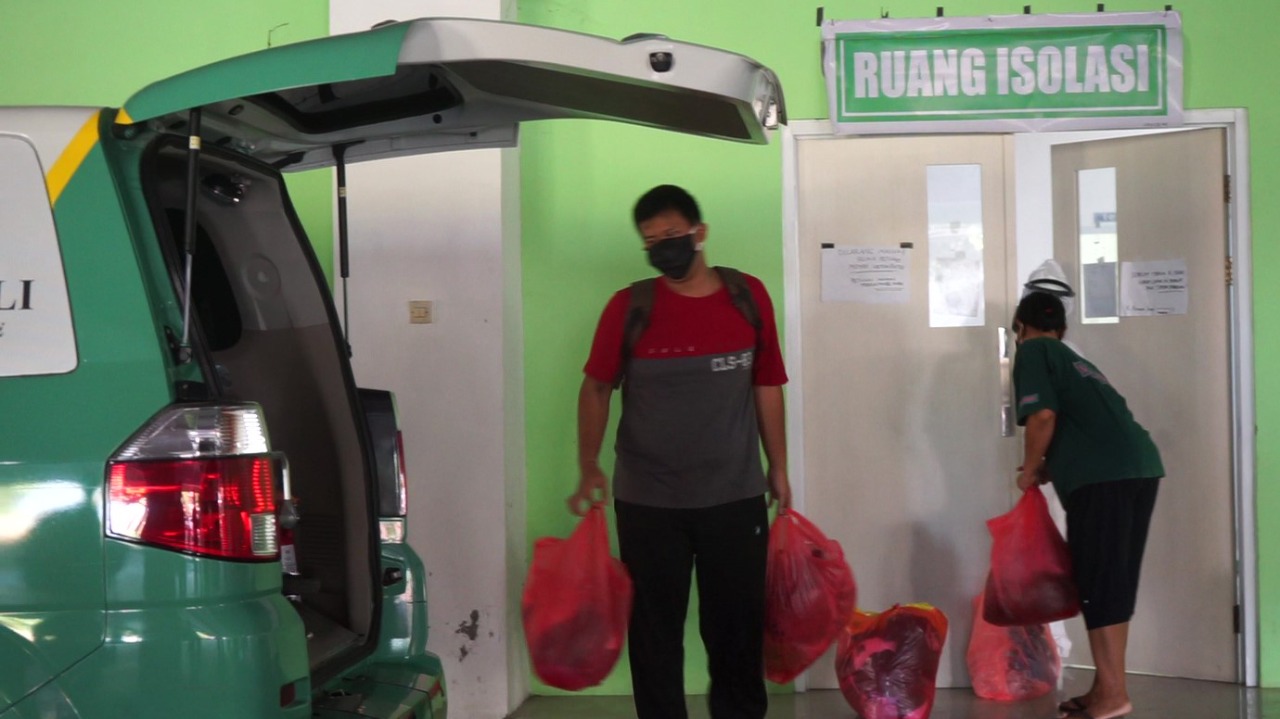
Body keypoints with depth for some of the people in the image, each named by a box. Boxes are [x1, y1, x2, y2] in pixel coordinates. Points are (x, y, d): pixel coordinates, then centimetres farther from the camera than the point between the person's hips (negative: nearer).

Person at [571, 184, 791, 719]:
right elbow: (596, 388, 1)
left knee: (737, 623, 11)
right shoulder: (628, 307, -4)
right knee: (655, 628, 8)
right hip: (647, 501, -1)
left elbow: (767, 386, 7)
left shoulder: (748, 296, 0)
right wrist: (589, 468, -10)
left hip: (735, 497, 1)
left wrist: (778, 468, 10)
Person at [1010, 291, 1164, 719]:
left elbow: (1043, 415, -8)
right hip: (1140, 468, 8)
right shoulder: (1073, 360, 30)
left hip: (1103, 477, -8)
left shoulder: (1032, 351, 6)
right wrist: (1051, 469, 30)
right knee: (1114, 582, 13)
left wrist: (1030, 470, 5)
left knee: (1097, 583, -4)